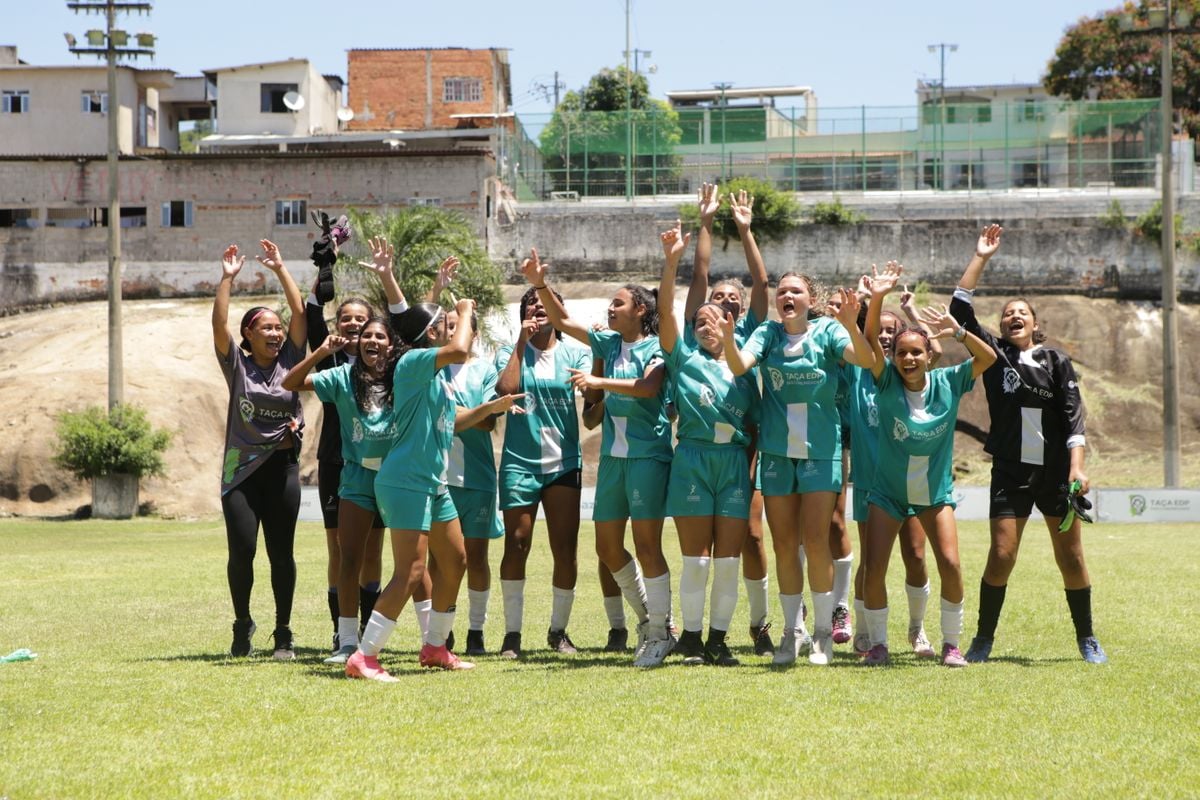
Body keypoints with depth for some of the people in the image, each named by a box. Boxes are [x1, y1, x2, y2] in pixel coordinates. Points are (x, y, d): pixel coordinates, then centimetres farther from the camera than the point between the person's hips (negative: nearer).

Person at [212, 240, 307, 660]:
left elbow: (300, 312, -1)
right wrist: (227, 278, -11)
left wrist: (280, 269, -2)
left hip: (282, 467, 1)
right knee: (241, 551, -6)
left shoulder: (289, 359, 6)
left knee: (281, 553, 3)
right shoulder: (238, 365, 2)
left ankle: (283, 633, 11)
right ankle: (242, 625, 14)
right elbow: (219, 324, -10)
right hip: (241, 468, -1)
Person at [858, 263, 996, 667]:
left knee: (950, 565, -10)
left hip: (935, 492, 1)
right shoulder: (888, 382, -12)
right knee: (874, 570, -7)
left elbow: (988, 357, -18)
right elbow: (869, 342, -26)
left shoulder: (947, 383, -9)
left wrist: (957, 331, -32)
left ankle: (951, 644, 6)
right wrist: (876, 300, -42)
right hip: (888, 492, 0)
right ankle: (877, 644, 10)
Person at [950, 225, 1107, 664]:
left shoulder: (1056, 361, 5)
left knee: (1071, 557, 2)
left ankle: (1087, 639, 16)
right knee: (1001, 555, -7)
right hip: (1010, 471, 0)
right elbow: (960, 311, -1)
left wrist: (1077, 467, -13)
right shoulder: (995, 355, 7)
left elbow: (1073, 414, -2)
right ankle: (983, 639, 5)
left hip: (1056, 471, 0)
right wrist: (980, 259, 0)